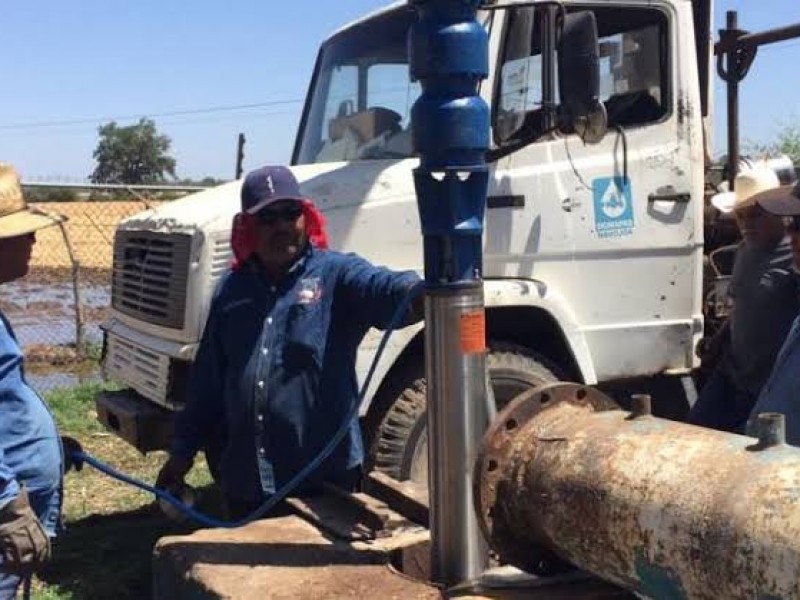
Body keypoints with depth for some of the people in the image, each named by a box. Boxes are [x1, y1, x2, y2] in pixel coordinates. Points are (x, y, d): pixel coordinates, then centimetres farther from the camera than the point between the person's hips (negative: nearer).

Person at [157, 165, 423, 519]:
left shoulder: (336, 274, -4)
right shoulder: (231, 290, 11)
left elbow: (386, 289, -27)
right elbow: (207, 382, 16)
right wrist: (182, 452, 17)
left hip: (325, 480, -5)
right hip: (245, 483, 5)